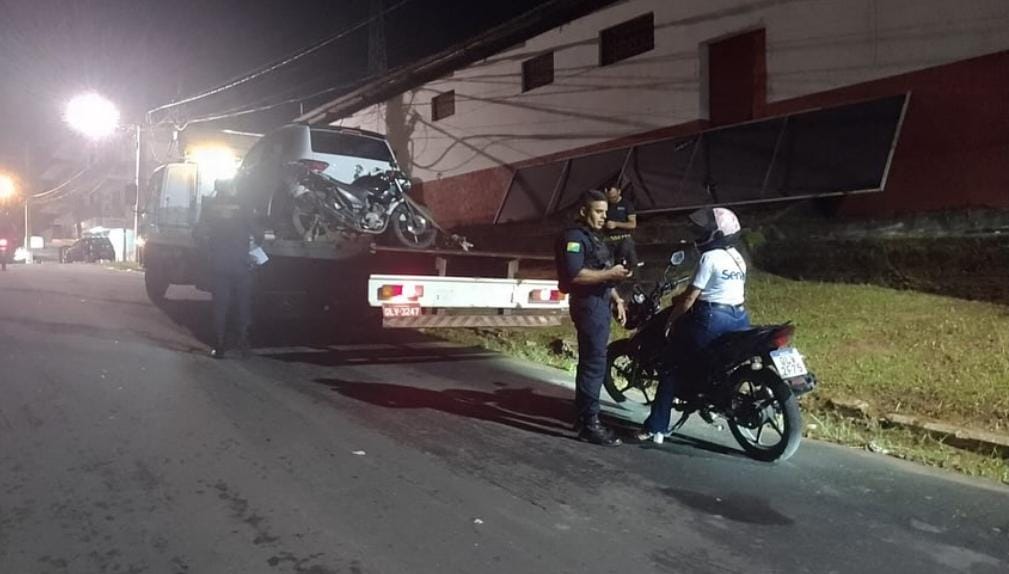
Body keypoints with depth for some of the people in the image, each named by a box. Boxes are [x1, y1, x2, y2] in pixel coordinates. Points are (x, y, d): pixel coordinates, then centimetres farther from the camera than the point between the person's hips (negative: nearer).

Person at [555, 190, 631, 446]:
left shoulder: (594, 238, 22)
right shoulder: (573, 237, -11)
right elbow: (574, 275, -23)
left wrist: (617, 300, 15)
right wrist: (610, 273, -22)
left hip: (600, 304, 11)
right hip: (589, 304, -10)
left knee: (590, 362, 13)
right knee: (594, 363, -12)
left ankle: (582, 417, 22)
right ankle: (589, 424, -9)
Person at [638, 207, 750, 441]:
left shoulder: (710, 258, -13)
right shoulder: (737, 257, 13)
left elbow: (690, 297, -13)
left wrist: (670, 320, -3)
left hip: (712, 319, -8)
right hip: (739, 318, 8)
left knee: (673, 367, 0)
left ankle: (656, 426, 1)